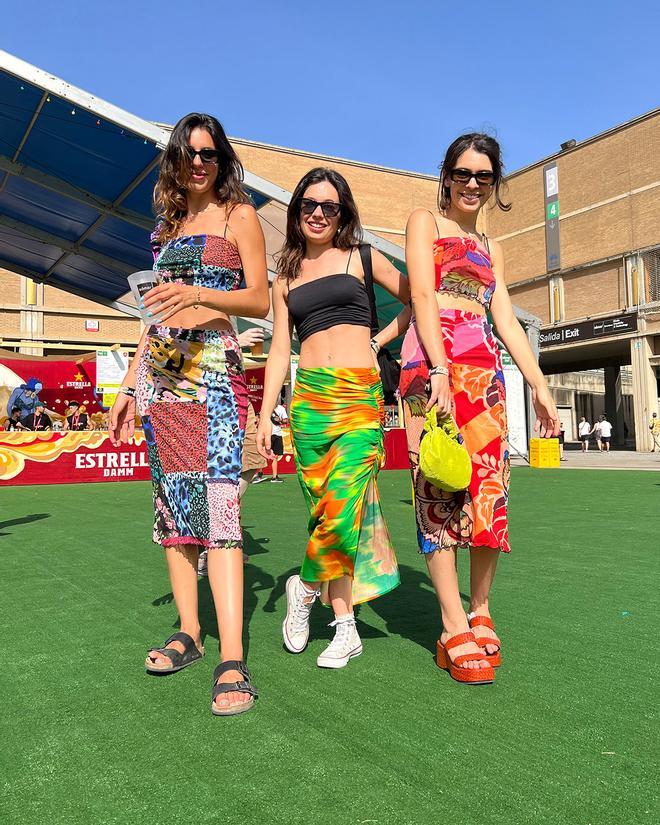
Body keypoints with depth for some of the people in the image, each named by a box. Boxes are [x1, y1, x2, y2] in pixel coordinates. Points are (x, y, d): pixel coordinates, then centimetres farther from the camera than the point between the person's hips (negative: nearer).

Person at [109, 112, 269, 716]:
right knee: (171, 498, 3)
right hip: (159, 367, 6)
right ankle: (188, 632, 12)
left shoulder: (239, 214, 7)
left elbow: (260, 301, -4)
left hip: (213, 364, -6)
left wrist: (199, 294, -22)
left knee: (217, 496, -17)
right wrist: (129, 384, 17)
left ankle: (232, 660, -19)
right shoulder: (168, 222, 22)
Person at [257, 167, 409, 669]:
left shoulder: (362, 258, 12)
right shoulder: (286, 278, 18)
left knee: (341, 506, -16)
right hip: (308, 396, 2)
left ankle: (305, 589, 11)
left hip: (359, 393, -2)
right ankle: (346, 629, 14)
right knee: (326, 510, -1)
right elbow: (280, 350, 14)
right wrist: (265, 416, 6)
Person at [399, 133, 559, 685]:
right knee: (439, 485, -10)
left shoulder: (491, 249, 27)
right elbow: (423, 295, -4)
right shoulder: (425, 221, 11)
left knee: (491, 486, -3)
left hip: (485, 367, 5)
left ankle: (480, 611, 11)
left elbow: (506, 319, 21)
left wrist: (540, 387, 11)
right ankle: (455, 629, -8)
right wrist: (440, 370, -18)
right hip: (432, 359, -5)